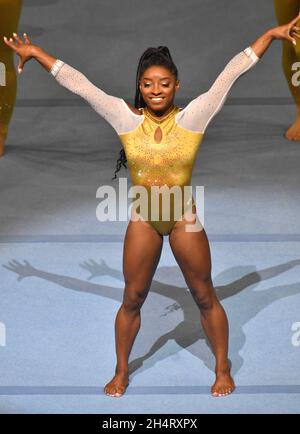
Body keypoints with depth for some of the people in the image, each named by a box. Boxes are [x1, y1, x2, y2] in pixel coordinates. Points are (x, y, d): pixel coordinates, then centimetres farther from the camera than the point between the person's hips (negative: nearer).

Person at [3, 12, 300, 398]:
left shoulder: (192, 118, -12)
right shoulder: (127, 119, -9)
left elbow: (231, 73, -15)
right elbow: (78, 84, -11)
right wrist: (35, 52, -12)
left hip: (184, 217, -1)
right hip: (143, 219, 1)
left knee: (205, 297, 10)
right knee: (132, 299, 12)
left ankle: (222, 370, 26)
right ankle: (121, 372, 29)